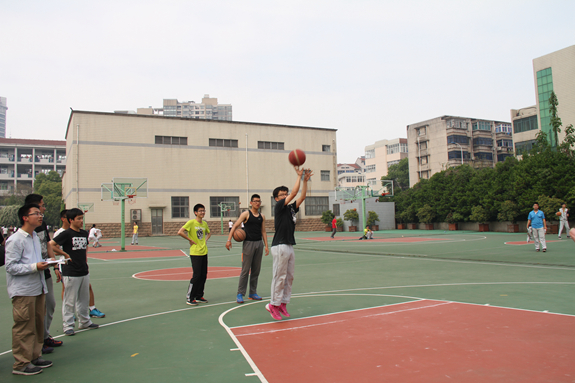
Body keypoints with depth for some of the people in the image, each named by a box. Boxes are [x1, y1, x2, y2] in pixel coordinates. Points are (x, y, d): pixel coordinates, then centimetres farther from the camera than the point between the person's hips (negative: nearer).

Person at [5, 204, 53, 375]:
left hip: (38, 288, 8)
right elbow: (11, 267, -16)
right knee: (24, 328, -1)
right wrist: (35, 267, -21)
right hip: (23, 292, -8)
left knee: (38, 324, 14)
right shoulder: (15, 240, -12)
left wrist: (44, 264, 7)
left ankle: (35, 356, 27)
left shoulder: (35, 237, 14)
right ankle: (21, 364, 10)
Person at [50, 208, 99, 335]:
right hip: (70, 273, -6)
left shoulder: (85, 233, 9)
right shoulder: (66, 234, -11)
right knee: (69, 301, 2)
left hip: (84, 272, 7)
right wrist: (63, 254, -9)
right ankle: (68, 326, 12)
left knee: (84, 299, 16)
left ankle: (84, 322, 28)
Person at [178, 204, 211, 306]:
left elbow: (209, 233, 30)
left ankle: (199, 296, 21)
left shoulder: (204, 223, 10)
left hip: (204, 252, 7)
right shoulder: (191, 222, -10)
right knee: (196, 275, -7)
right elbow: (180, 232, -20)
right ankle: (189, 297, 5)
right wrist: (190, 240, -14)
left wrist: (206, 240, 12)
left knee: (203, 275, 9)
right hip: (195, 253, -7)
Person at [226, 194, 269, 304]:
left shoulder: (262, 216, 11)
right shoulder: (246, 214, -4)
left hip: (259, 243, 5)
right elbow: (235, 226, -8)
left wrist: (266, 246, 8)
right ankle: (240, 294, 5)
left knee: (256, 270, 9)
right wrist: (229, 240, -19)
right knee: (245, 270, -3)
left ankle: (253, 293, 18)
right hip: (248, 243, -5)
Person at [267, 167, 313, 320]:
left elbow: (301, 197, 8)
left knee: (289, 277, 10)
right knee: (280, 277, -4)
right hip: (280, 246, -8)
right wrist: (299, 176, -7)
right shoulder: (279, 206, -6)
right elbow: (294, 193, -13)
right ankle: (274, 304, 5)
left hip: (290, 246, 8)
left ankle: (283, 303, 17)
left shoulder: (291, 208, 15)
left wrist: (305, 180, 3)